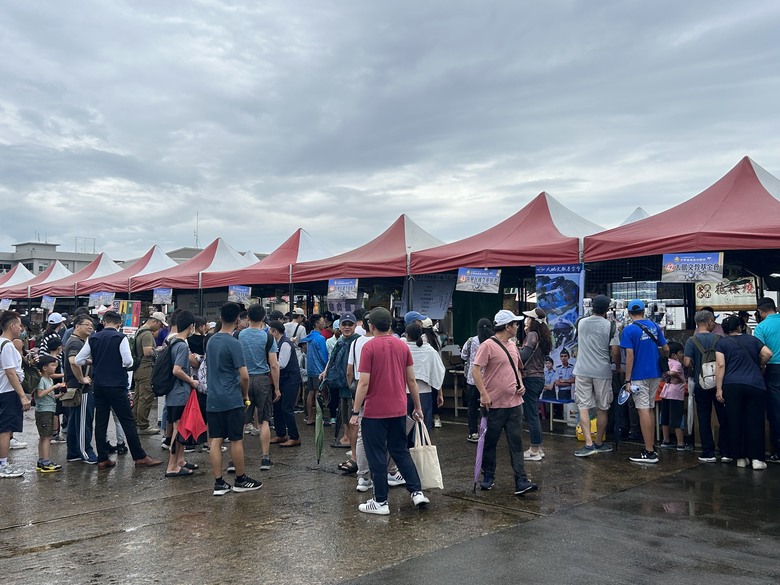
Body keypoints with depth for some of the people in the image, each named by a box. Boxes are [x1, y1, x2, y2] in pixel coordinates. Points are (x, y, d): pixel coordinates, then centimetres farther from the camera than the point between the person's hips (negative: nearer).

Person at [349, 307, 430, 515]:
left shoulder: (369, 347, -12)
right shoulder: (403, 346, 3)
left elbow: (364, 383, -15)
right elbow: (411, 380, 7)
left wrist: (355, 412, -8)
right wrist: (418, 407, 15)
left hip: (375, 412, -5)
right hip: (399, 410, 5)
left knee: (377, 456, 5)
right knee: (401, 451, 18)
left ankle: (380, 502, 11)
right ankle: (417, 492, 13)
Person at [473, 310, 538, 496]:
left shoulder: (512, 345, 14)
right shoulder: (488, 346, -11)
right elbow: (476, 369, -15)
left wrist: (520, 384, 8)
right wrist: (483, 393, -20)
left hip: (514, 403, 6)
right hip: (495, 404, -6)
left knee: (516, 443, 2)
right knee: (490, 442, 7)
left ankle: (521, 482, 2)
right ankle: (488, 477, 23)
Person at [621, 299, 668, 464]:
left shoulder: (629, 330, -10)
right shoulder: (654, 326, 6)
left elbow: (630, 356, -15)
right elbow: (666, 349, 9)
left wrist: (627, 380, -11)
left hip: (639, 376, -6)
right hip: (655, 374, 6)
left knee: (643, 411, -4)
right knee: (649, 410, 16)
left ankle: (649, 453, -3)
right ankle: (651, 447, 21)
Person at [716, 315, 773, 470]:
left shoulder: (722, 342, 7)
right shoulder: (752, 339, 14)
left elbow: (720, 365, -3)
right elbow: (768, 353, 3)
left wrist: (719, 389, -4)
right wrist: (758, 366, 21)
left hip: (732, 386, -1)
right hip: (755, 385, 1)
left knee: (735, 422, 7)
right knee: (755, 421, 5)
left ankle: (740, 458, 11)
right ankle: (756, 458, 0)